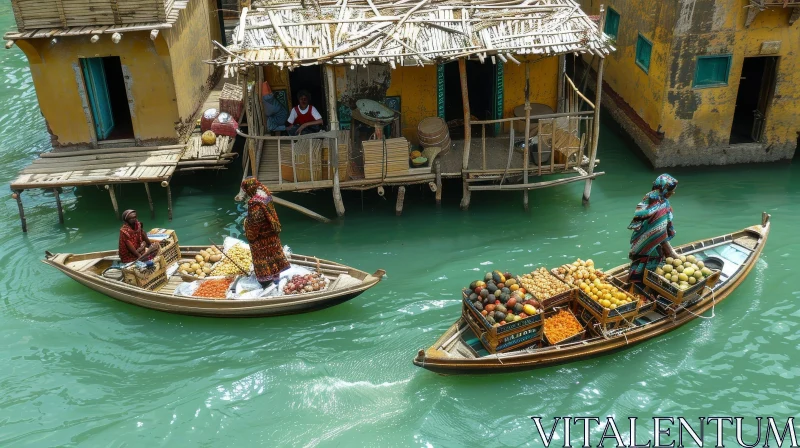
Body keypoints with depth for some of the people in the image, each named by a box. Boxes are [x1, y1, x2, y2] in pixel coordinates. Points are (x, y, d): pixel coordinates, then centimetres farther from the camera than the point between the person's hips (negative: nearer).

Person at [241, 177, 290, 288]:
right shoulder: (265, 194, -3)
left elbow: (254, 222, -25)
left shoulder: (254, 203, -30)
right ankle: (275, 272, 35)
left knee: (262, 256, 6)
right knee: (272, 252, 20)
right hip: (271, 232, 8)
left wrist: (250, 236, -11)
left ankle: (266, 278, 16)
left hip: (261, 236, -8)